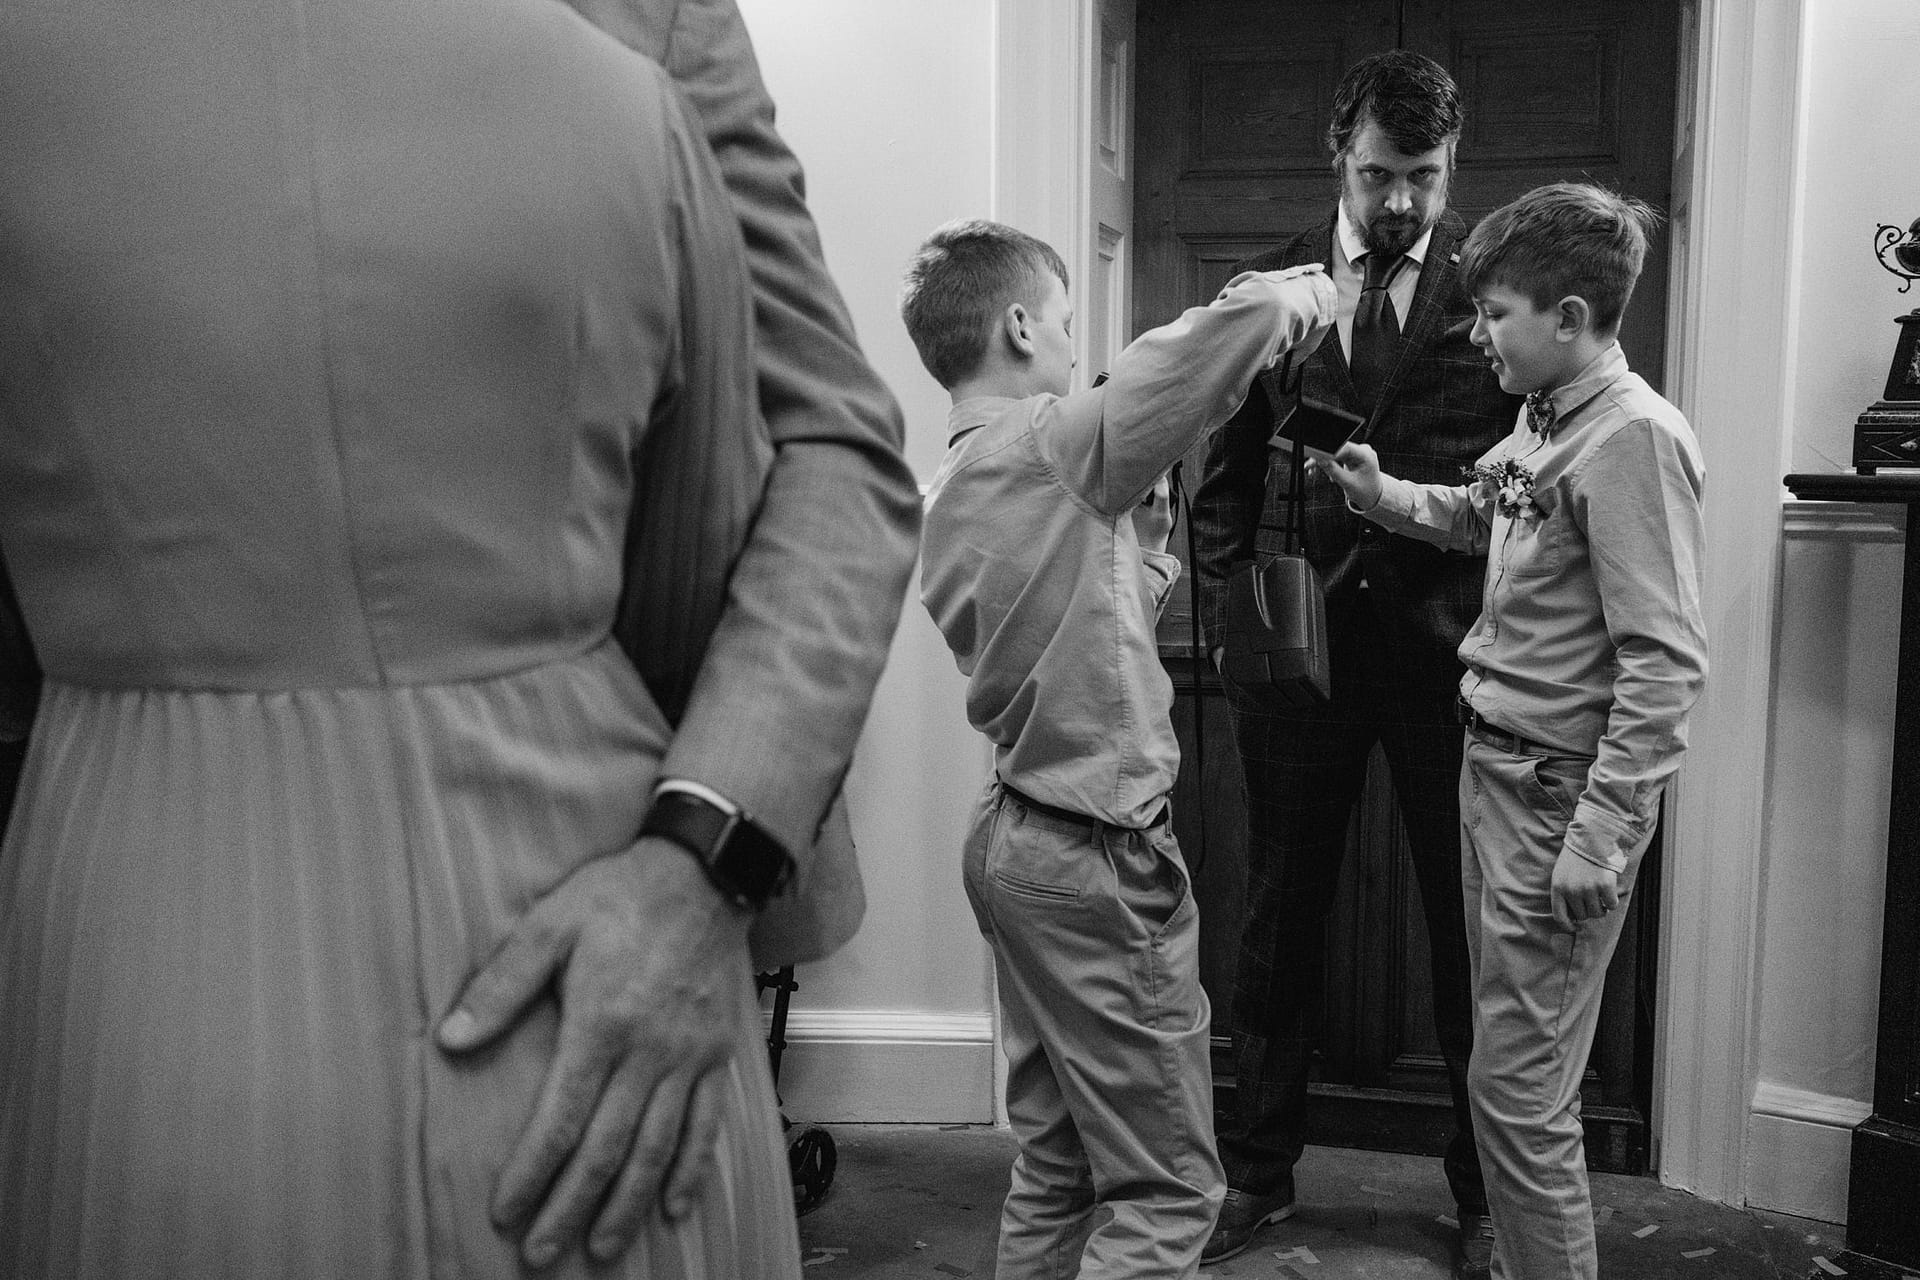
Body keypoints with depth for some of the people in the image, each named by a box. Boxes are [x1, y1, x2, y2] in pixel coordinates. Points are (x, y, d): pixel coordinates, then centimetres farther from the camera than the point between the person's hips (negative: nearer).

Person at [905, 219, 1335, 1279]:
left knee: (1055, 1171, 19)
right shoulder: (1055, 446, -17)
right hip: (1098, 857, -9)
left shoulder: (942, 502, 9)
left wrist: (1144, 518, 10)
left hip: (1012, 836, 9)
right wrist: (1299, 295, -3)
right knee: (1167, 1194, 2)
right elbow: (1251, 311, -23)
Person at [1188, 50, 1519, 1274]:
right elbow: (1227, 472, 9)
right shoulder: (1268, 284, 7)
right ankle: (1258, 1170, 27)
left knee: (1471, 921, 8)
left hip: (1453, 638, -1)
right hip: (1297, 634, 2)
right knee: (1282, 912, 11)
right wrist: (1225, 611, 1)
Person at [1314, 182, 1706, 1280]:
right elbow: (1479, 519, 29)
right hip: (1496, 766, 9)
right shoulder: (1544, 419, 10)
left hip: (1560, 791, -9)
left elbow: (1666, 662, -21)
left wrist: (1600, 839, -23)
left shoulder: (1635, 439, -17)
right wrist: (1381, 493, 12)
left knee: (1517, 1085, -2)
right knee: (1508, 1059, 17)